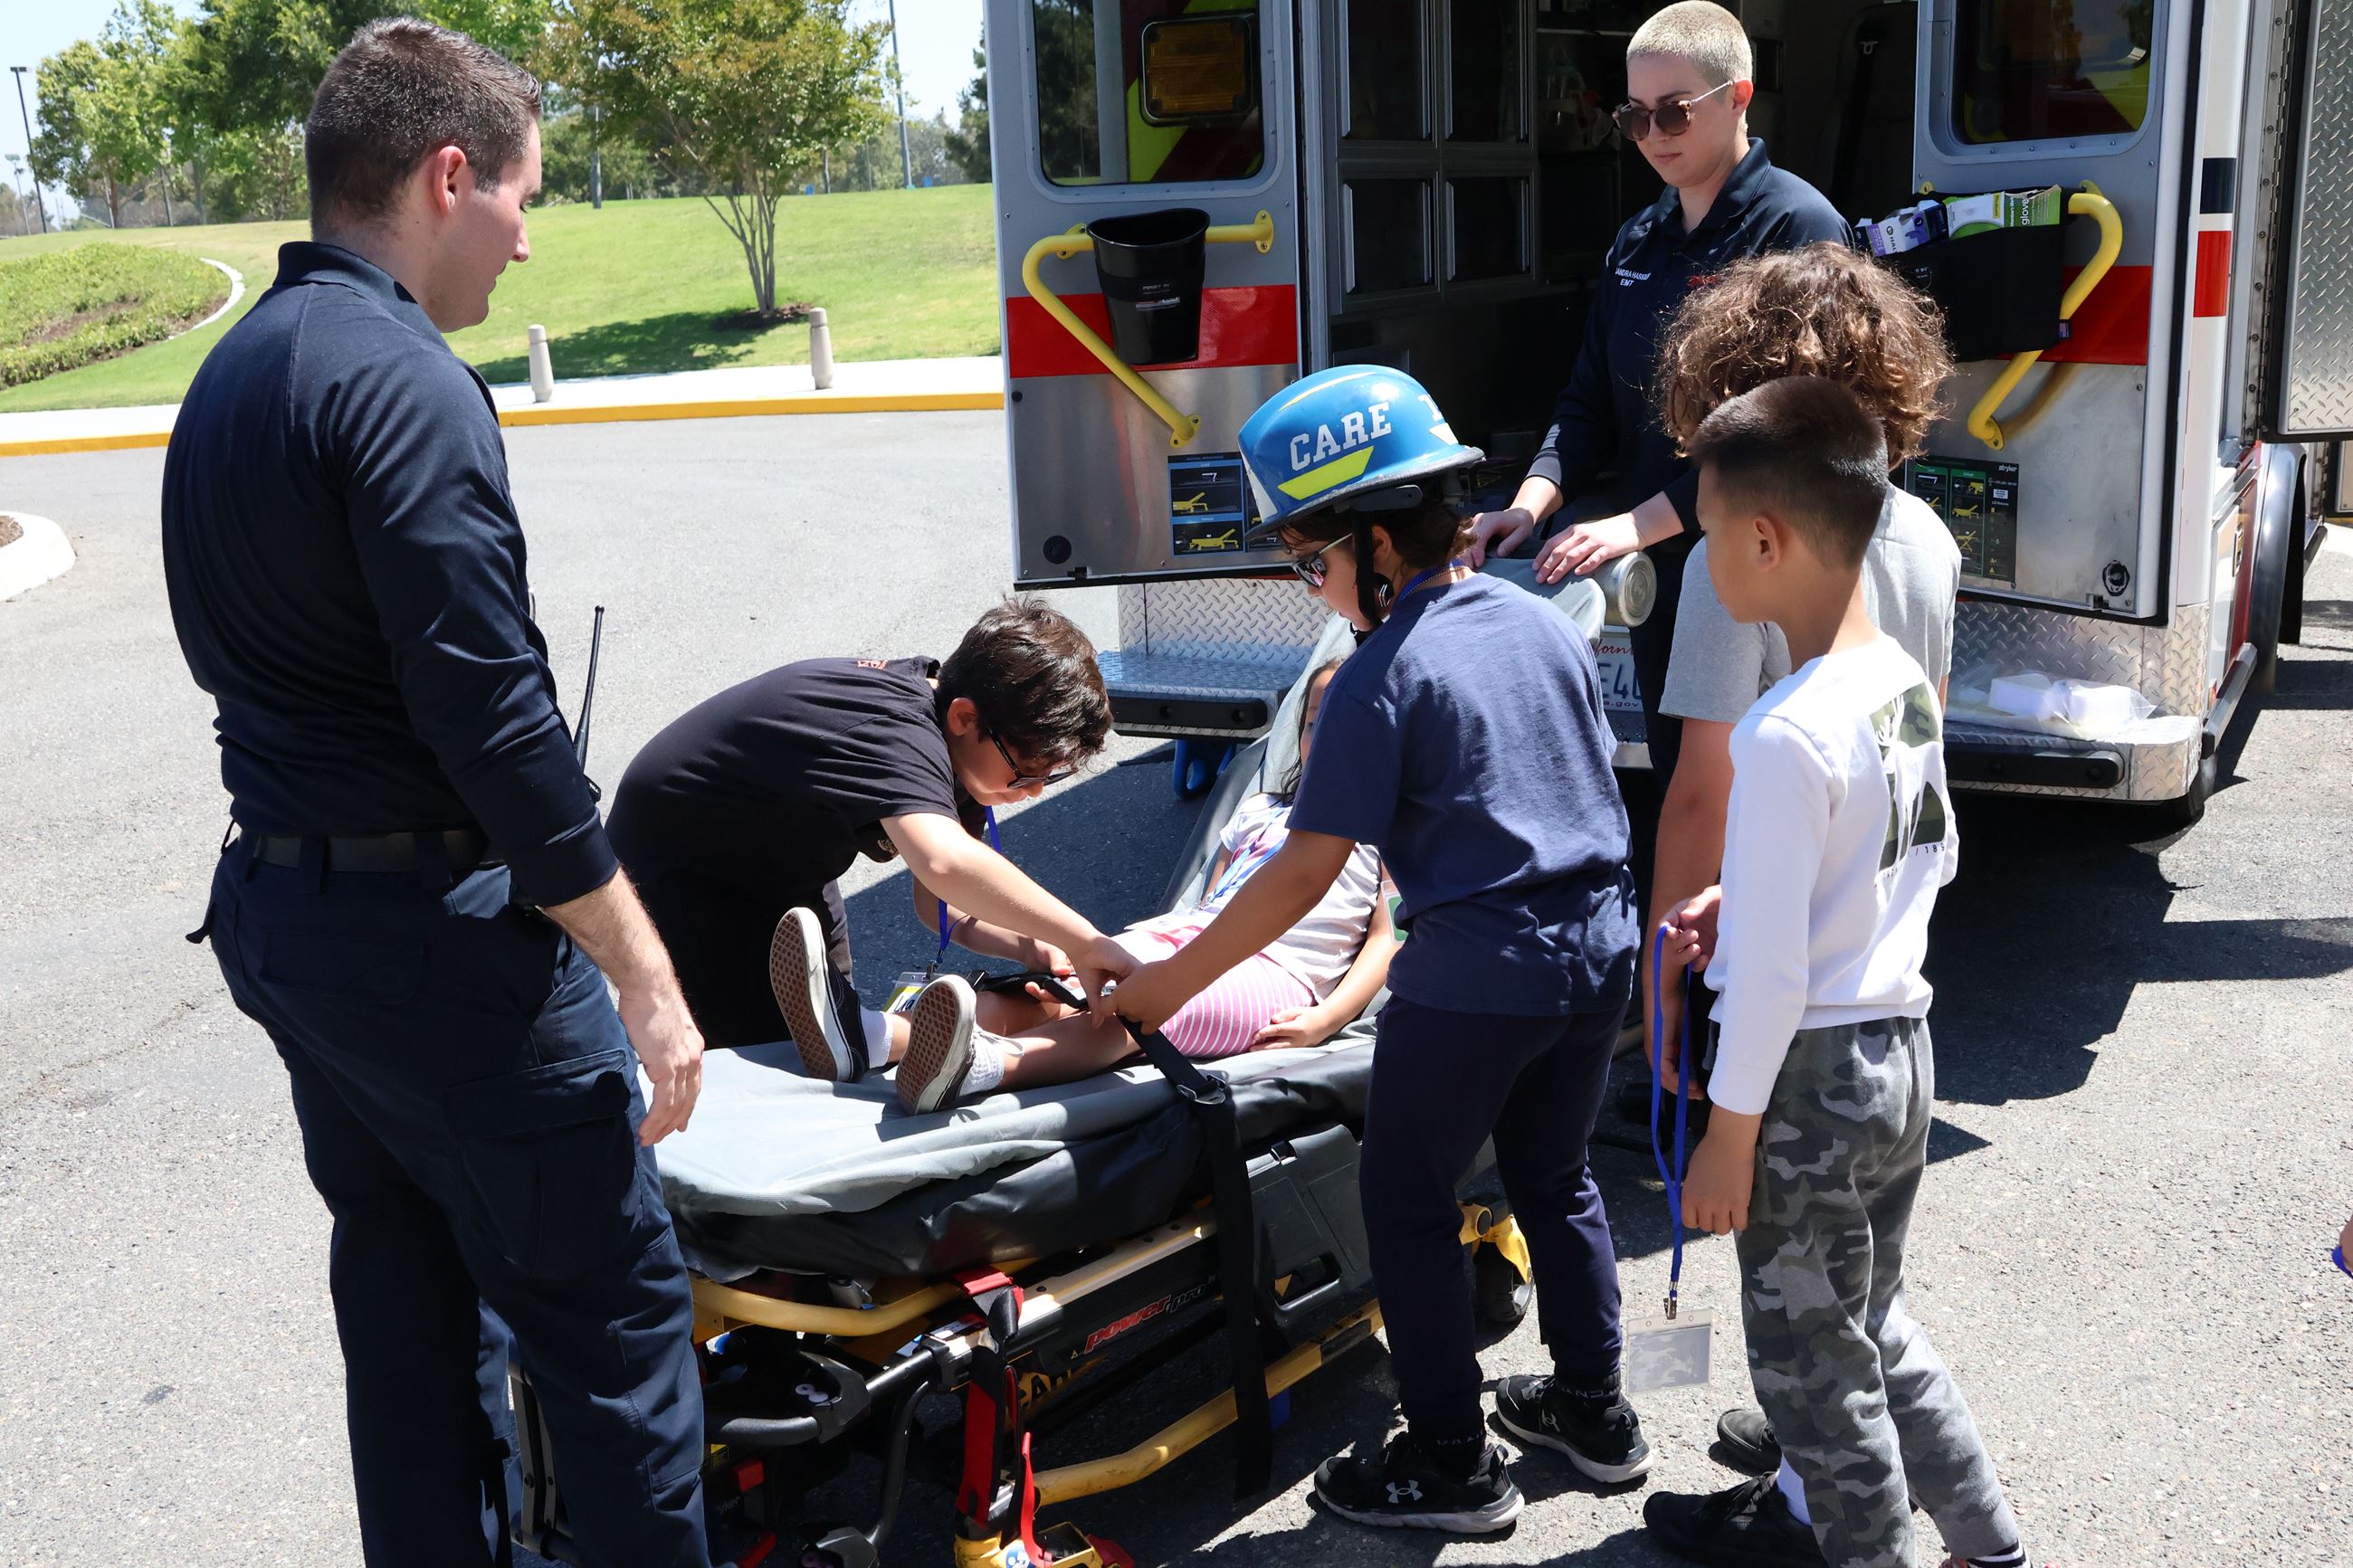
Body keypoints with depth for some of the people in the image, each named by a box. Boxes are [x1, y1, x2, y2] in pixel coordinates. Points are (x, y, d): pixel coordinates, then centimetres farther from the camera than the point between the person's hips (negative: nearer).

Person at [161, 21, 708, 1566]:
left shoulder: (230, 375, 12)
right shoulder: (405, 382, -18)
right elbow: (496, 719, -23)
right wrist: (646, 979, -18)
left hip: (280, 910, 10)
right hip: (439, 932, -10)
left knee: (411, 1320, 19)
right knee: (618, 1319, 1)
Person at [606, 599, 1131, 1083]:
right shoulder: (892, 734, -39)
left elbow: (939, 903, -6)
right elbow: (947, 864, -59)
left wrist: (1024, 946, -24)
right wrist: (1088, 943, -53)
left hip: (778, 864, 8)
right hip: (681, 873, -8)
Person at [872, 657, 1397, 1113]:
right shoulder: (1260, 811, 34)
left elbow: (1388, 939, 6)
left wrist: (1326, 1020, -12)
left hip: (1277, 969, -6)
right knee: (1044, 995, -24)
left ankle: (987, 1065, -66)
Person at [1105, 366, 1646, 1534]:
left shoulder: (1380, 678, -15)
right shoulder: (1547, 624, 6)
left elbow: (1304, 873, -17)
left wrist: (1167, 982, -10)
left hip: (1476, 978, -8)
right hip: (1597, 954, 8)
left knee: (1408, 1205, 9)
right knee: (1554, 1177, 25)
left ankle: (1453, 1462, 18)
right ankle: (1593, 1411, 37)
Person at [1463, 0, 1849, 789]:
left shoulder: (1795, 226, -11)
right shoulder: (1638, 242, 12)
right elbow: (1592, 399, 10)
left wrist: (1639, 523, -22)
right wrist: (1533, 501, -8)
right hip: (1658, 574, 7)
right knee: (1675, 779, 16)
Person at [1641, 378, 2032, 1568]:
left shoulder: (1787, 733, -26)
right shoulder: (1905, 679, 0)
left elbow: (1771, 971, -24)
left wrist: (1727, 1142, -14)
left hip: (1815, 1072, -9)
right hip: (1901, 1044, 9)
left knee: (1811, 1357, 11)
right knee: (1866, 1323, 26)